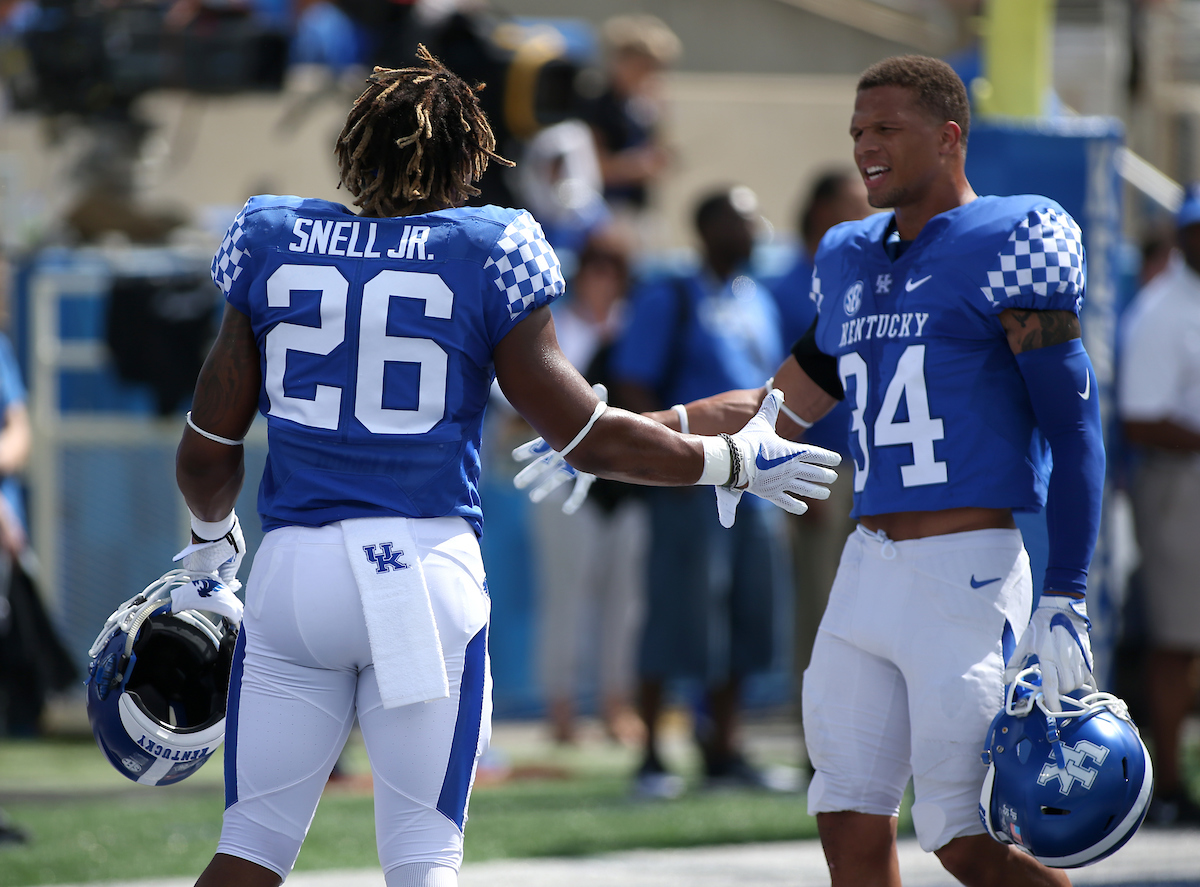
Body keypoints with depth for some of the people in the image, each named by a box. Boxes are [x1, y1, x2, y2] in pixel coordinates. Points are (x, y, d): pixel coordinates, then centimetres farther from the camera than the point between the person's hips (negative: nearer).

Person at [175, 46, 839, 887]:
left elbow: (207, 452, 9)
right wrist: (738, 462, 16)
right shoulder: (487, 255, 0)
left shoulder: (273, 245, 7)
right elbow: (589, 436, 3)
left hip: (293, 567, 2)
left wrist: (214, 534, 31)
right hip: (425, 564, -2)